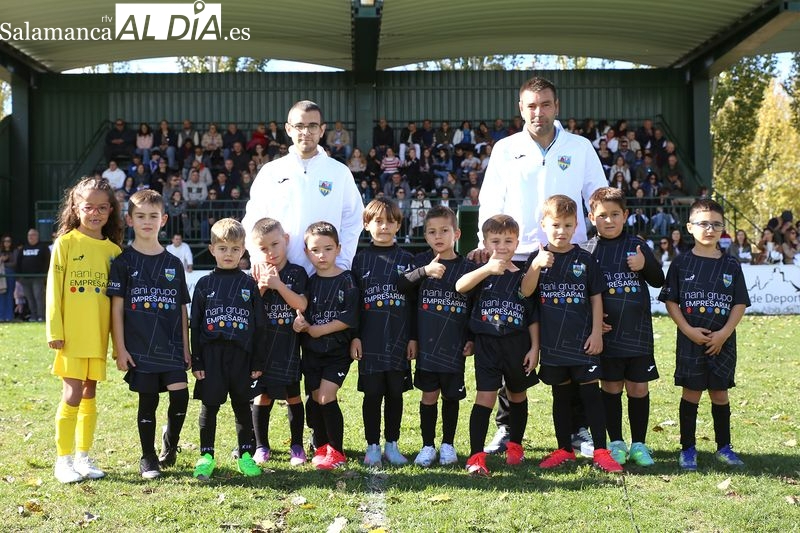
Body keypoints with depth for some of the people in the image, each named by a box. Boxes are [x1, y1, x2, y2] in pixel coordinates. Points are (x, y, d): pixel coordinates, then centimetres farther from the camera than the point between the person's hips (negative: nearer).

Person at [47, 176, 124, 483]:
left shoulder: (114, 250, 8)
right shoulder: (66, 243, -2)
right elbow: (54, 288, -4)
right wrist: (54, 330, -10)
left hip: (98, 335, 4)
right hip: (72, 334, -4)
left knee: (89, 394, 10)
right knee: (72, 396, -4)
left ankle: (83, 457, 21)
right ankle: (63, 460, 7)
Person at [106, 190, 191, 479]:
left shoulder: (173, 263, 9)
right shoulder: (124, 262, 0)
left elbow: (182, 309, 11)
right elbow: (117, 307, -2)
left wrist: (186, 347, 8)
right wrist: (120, 348, -6)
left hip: (171, 346, 2)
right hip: (139, 347, -2)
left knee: (180, 394, -10)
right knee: (148, 401, 4)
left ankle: (170, 443, 18)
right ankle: (148, 458, 20)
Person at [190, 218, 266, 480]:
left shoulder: (249, 285, 6)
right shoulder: (204, 284, 5)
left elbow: (259, 326, 6)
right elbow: (195, 324, 5)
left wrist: (258, 361, 2)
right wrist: (196, 360, -1)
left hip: (241, 355, 0)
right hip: (211, 354, 0)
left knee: (242, 406, 8)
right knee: (209, 406, 3)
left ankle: (246, 455, 18)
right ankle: (206, 456, 14)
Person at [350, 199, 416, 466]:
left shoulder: (407, 260, 5)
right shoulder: (360, 259, 4)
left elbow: (415, 301, 5)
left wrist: (413, 338, 0)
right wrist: (354, 337, -4)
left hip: (399, 340, 1)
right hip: (370, 340, -1)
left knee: (395, 393, 7)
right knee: (372, 393, 3)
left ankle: (392, 445, 18)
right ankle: (372, 446, 13)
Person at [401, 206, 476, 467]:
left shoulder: (468, 267, 2)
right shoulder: (420, 262, 3)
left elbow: (476, 307, 6)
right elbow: (402, 289, -9)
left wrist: (471, 340, 2)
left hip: (455, 345, 0)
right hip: (426, 344, 0)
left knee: (451, 396, 9)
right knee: (429, 395, 4)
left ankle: (448, 445, 23)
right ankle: (428, 446, 16)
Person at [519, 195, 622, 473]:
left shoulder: (584, 259, 1)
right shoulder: (538, 258, 3)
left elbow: (596, 298, 3)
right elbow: (525, 292, -8)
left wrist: (597, 332, -3)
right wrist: (537, 266, -23)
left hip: (582, 340, -1)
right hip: (552, 341, 2)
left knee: (591, 392, -3)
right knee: (560, 395, 11)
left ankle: (601, 451, 1)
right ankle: (564, 450, 21)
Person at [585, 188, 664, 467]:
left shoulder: (637, 245, 3)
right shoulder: (589, 250, 0)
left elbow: (659, 281, 7)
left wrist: (645, 265, -12)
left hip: (637, 331, 1)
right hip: (606, 332, -1)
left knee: (638, 387, 5)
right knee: (611, 386, 6)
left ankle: (638, 444, 16)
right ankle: (616, 443, 18)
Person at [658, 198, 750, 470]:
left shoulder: (731, 265, 3)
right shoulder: (682, 263, -1)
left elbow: (740, 304, 2)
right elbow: (670, 301, -2)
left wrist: (724, 333, -11)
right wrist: (689, 330, -13)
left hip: (722, 342, 2)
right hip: (690, 340, -1)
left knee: (720, 393, 10)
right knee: (691, 392, 4)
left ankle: (724, 447, 22)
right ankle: (688, 448, 13)